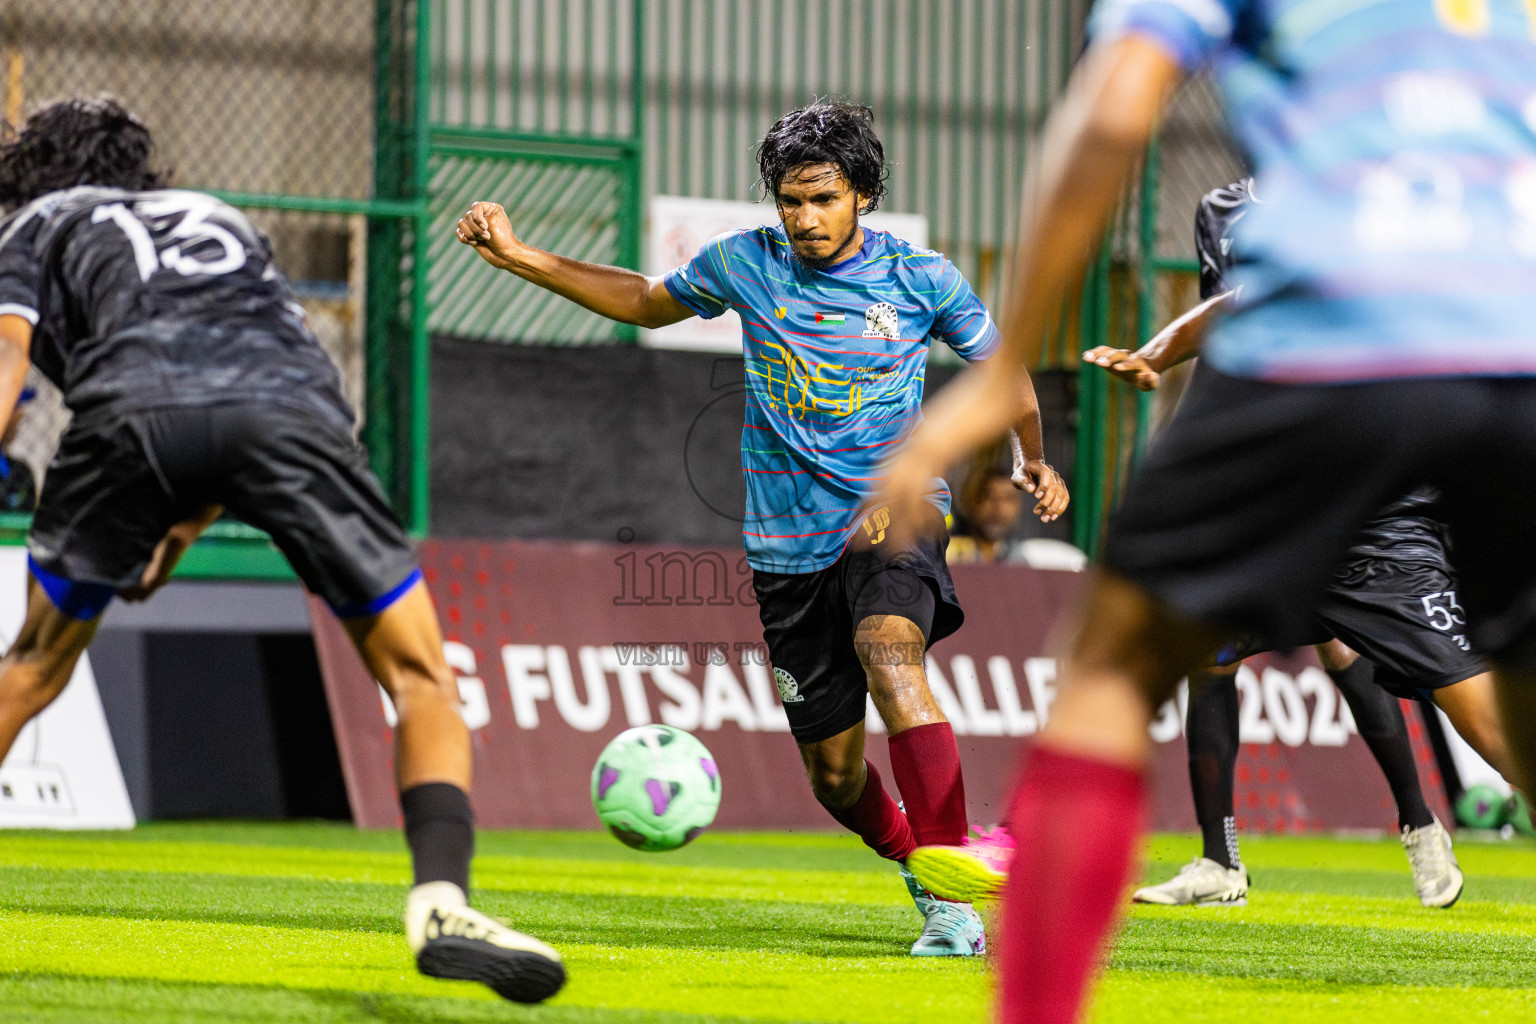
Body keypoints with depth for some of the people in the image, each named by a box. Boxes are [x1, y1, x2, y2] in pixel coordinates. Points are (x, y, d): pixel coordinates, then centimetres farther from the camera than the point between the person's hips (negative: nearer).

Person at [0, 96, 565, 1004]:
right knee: (421, 678, 8)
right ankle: (442, 901, -13)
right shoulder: (222, 218, 43)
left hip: (134, 409, -1)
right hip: (292, 400, 1)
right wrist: (181, 533, 31)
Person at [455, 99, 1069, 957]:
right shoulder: (743, 265, 2)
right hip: (791, 541, 3)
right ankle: (918, 861, 38)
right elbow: (648, 303, 19)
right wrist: (519, 258, 14)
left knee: (889, 656, -34)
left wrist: (1036, 460, 5)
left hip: (895, 509, -3)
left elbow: (1000, 366, 14)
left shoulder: (922, 279, -3)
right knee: (834, 772, 4)